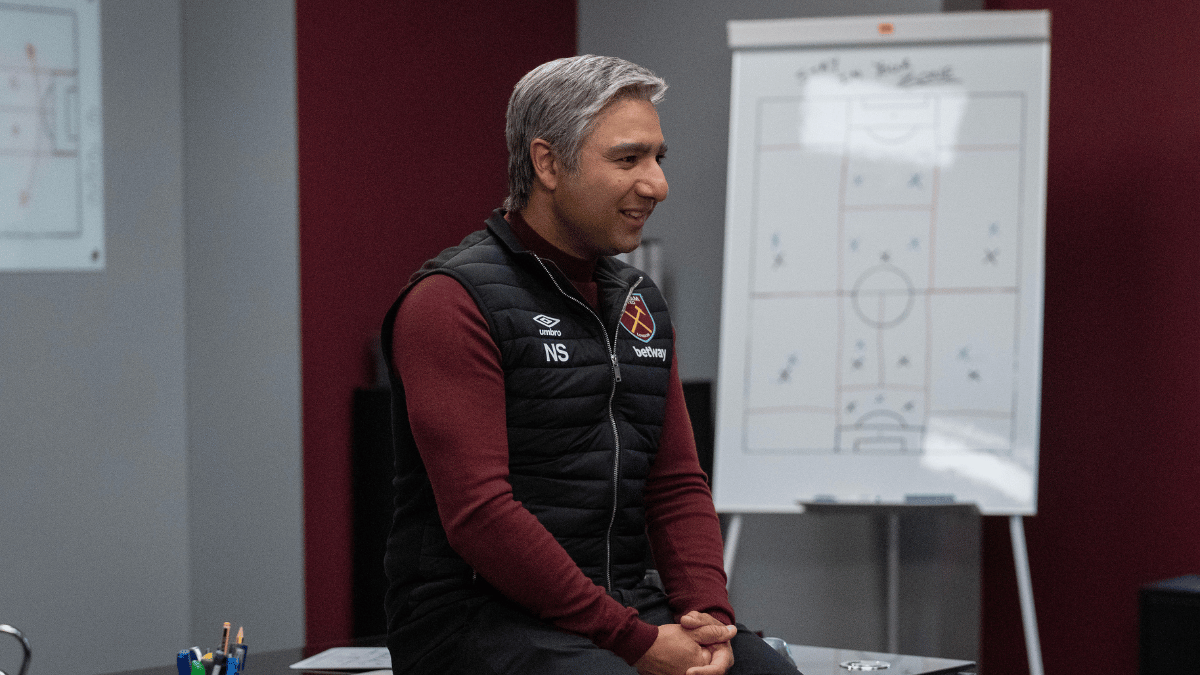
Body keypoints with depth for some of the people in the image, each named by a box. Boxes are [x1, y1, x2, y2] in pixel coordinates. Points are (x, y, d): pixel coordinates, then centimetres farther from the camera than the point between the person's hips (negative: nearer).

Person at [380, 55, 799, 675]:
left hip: (628, 603, 7)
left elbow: (678, 485, 16)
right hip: (477, 614, -7)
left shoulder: (640, 305, 16)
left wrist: (706, 617, -3)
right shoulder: (452, 303, -9)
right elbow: (479, 513, -17)